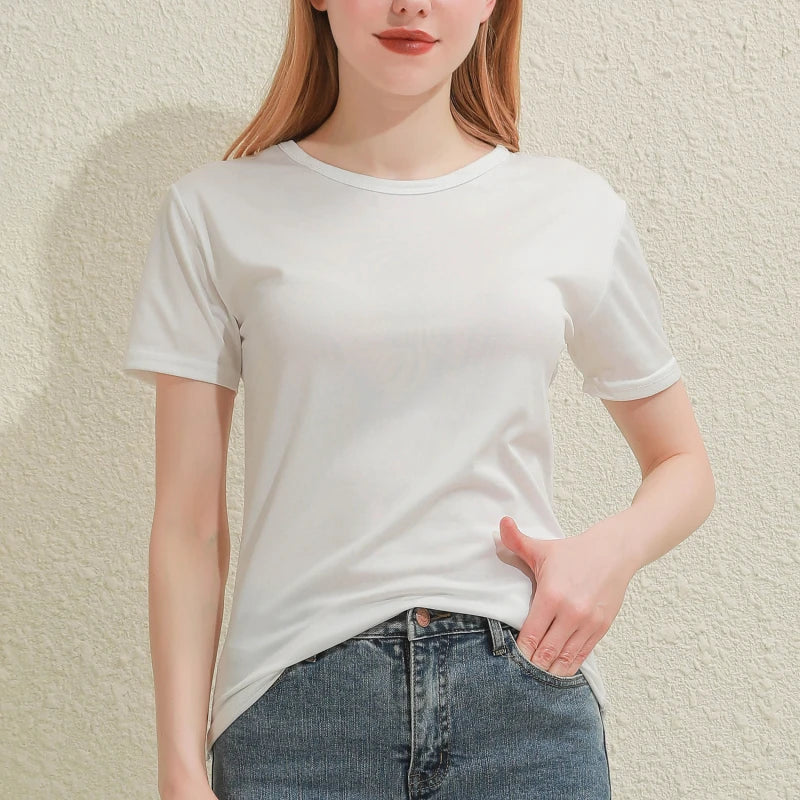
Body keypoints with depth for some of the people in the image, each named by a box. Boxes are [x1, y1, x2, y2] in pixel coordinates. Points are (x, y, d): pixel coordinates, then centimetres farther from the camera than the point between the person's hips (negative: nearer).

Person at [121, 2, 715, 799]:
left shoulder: (578, 211, 5)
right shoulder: (215, 211, 2)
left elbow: (684, 465, 15)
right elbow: (188, 525, 1)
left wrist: (615, 546, -7)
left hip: (526, 697, 2)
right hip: (297, 708, -1)